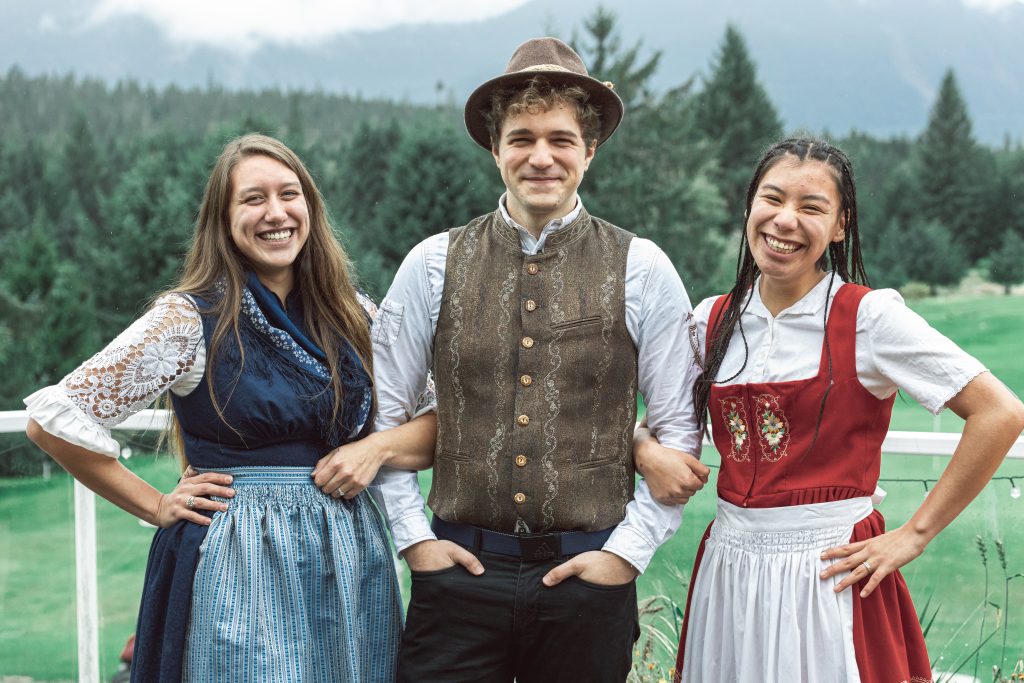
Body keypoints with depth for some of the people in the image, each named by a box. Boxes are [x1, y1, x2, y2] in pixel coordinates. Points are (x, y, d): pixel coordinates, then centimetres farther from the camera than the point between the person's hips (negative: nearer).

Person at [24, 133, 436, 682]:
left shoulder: (354, 316, 5)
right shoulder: (190, 320, -8)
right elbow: (53, 419, -8)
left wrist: (379, 447, -9)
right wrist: (156, 507, -5)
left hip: (353, 566, 4)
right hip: (239, 570, -4)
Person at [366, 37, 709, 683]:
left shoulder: (643, 270, 1)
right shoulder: (433, 264, 3)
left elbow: (679, 430, 3)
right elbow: (382, 413, 8)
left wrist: (627, 550, -3)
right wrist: (414, 536, 2)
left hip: (590, 575, 0)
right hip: (460, 571, 1)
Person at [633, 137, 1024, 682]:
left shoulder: (869, 317, -10)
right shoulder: (713, 321, 5)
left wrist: (915, 534, -10)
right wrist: (647, 451, -6)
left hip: (829, 573, -4)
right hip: (727, 570, 5)